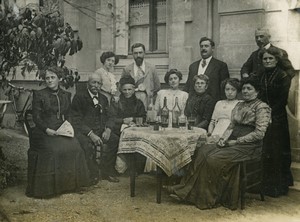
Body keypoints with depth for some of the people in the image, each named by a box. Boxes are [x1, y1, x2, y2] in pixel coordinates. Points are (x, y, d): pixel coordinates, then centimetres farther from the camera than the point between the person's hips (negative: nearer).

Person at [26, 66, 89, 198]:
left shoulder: (66, 95, 16)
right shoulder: (39, 94, 3)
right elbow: (36, 117, -2)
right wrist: (47, 129, -16)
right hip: (43, 132, -4)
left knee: (73, 147, -21)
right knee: (53, 150, -29)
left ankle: (69, 183, -5)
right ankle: (49, 187, -15)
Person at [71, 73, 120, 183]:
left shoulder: (103, 99, 17)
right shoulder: (79, 97, -2)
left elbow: (109, 116, 13)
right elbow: (77, 120, -10)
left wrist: (108, 129, -10)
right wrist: (91, 134, -22)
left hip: (100, 130, 6)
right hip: (83, 131, -5)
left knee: (115, 139, -18)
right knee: (88, 144, -34)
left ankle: (106, 172, -3)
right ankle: (93, 174, -12)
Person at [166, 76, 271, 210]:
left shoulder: (262, 107, -5)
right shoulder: (239, 105, 18)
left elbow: (259, 133, -13)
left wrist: (236, 141, -14)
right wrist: (223, 139, -2)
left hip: (249, 146, -7)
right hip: (233, 143, 7)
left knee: (214, 158, -27)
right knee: (202, 151, -16)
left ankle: (209, 199, -15)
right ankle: (188, 190, -16)